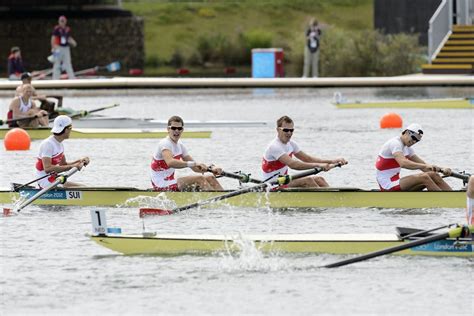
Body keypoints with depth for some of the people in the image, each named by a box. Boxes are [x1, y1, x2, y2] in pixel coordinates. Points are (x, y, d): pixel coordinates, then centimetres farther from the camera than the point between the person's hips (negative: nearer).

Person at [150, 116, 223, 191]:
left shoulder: (179, 145, 12)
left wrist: (211, 168, -9)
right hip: (162, 188, -9)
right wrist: (194, 163, -44)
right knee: (199, 179, -22)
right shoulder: (164, 143, -16)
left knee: (210, 178, 2)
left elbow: (195, 168, 10)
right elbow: (170, 162, -37)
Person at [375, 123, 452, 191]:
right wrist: (426, 166, -40)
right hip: (388, 187, -9)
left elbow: (423, 165, 13)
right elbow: (403, 163, -33)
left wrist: (442, 169, -3)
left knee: (433, 175, -2)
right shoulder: (395, 143, -15)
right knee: (424, 178, -26)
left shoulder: (406, 148, 16)